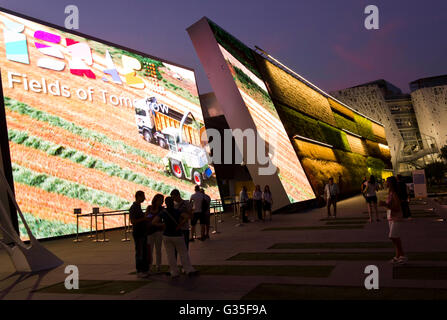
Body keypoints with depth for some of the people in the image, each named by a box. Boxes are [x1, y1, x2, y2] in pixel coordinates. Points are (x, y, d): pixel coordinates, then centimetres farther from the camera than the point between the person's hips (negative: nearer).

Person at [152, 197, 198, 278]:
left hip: (167, 236, 2)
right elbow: (187, 216, -24)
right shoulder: (177, 211, -9)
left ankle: (174, 272, 9)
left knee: (170, 255, 7)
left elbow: (154, 222, -13)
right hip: (177, 235, -2)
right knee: (184, 253, 8)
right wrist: (180, 225, -15)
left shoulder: (163, 213, -4)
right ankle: (189, 270, 10)